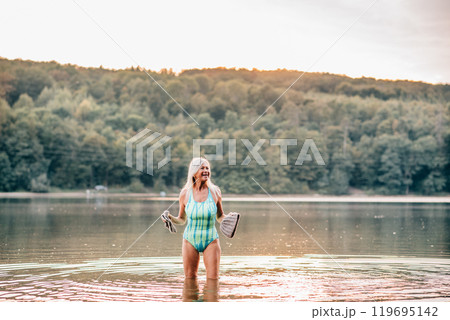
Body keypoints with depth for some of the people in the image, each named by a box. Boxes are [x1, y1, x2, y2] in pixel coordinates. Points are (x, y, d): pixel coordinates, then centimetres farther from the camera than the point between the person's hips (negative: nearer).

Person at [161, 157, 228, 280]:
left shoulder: (215, 191, -2)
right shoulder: (185, 193, -2)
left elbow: (220, 217, 10)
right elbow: (181, 219, 9)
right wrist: (170, 218, -11)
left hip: (211, 241, 0)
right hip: (190, 241, 1)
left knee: (213, 278, -4)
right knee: (190, 278, 4)